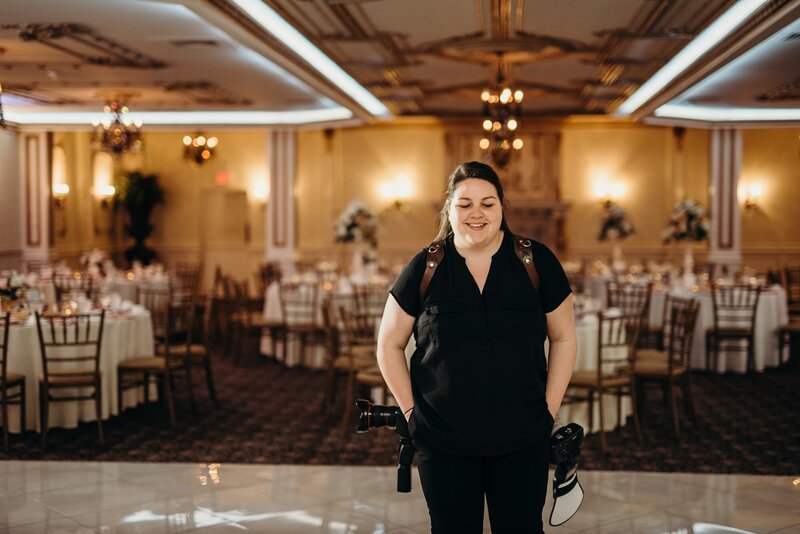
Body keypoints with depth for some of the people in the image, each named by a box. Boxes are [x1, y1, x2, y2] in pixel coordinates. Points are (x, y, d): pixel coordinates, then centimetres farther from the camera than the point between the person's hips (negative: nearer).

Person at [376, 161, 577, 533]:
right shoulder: (423, 269, -3)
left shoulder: (536, 262, -3)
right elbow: (390, 345, 6)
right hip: (443, 442, 0)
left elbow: (564, 339, 5)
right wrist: (410, 409, -1)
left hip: (522, 442, 0)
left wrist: (549, 408, 0)